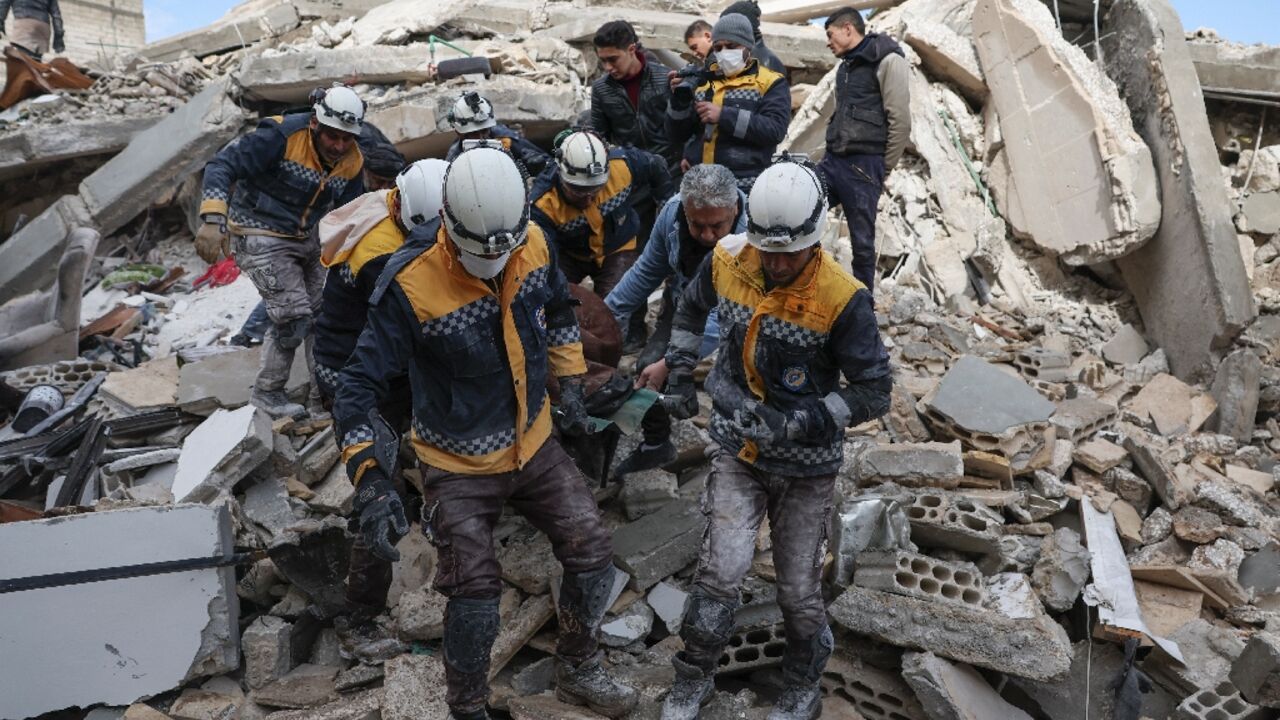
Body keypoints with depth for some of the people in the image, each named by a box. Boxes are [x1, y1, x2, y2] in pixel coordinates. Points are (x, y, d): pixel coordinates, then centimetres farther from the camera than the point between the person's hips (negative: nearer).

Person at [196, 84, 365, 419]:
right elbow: (222, 165, -23)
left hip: (305, 240, 7)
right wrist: (213, 219, -34)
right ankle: (267, 393, 10)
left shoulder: (353, 163, -2)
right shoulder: (280, 137, -22)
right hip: (262, 238, -7)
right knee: (295, 319, -12)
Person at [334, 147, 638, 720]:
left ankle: (579, 671, 34)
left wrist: (570, 385, 9)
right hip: (459, 469, -5)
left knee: (594, 555, 6)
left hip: (533, 446, 5)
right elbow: (359, 387, -24)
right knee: (475, 601, -8)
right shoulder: (412, 289, -27)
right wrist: (371, 482, -34)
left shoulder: (534, 246, -11)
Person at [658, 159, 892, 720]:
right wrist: (679, 372, 8)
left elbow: (873, 392, -16)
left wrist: (803, 422, -26)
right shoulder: (727, 260, -10)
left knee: (798, 589, 12)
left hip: (806, 467, -2)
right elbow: (693, 306, 13)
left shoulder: (842, 299, -23)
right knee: (722, 569, -6)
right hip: (738, 449, 2)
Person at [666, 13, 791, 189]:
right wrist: (679, 100, -6)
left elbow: (775, 129, -12)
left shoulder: (770, 83, 5)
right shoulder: (703, 82, 17)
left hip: (745, 187, -4)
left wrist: (724, 116, -18)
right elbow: (677, 136, 13)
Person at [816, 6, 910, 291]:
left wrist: (882, 168, -6)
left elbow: (900, 120, -10)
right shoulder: (847, 65, 20)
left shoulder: (887, 60, -6)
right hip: (833, 160, 8)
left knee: (862, 241, -1)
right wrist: (832, 153, 12)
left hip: (863, 166, -8)